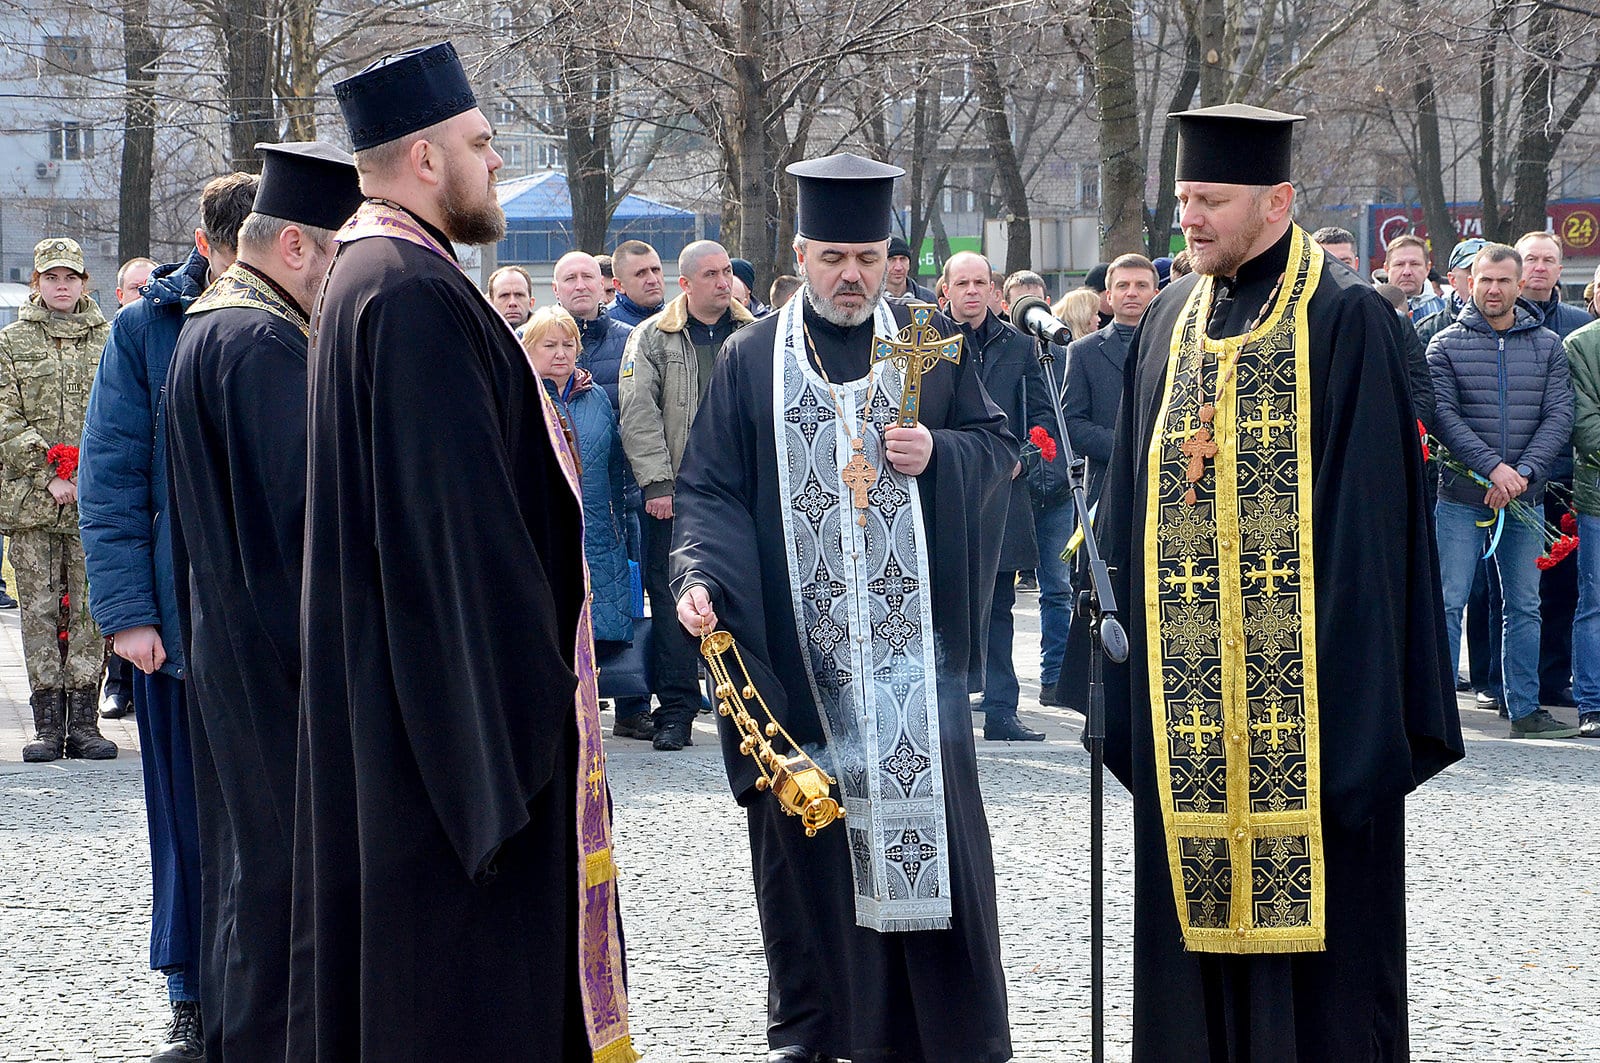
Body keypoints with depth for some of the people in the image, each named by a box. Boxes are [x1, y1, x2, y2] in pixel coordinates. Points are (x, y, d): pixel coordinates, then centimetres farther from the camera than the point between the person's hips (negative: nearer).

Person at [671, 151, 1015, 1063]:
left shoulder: (932, 343, 8)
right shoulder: (754, 360, 6)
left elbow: (999, 447, 11)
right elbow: (710, 487, 4)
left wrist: (938, 454, -9)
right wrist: (701, 576, -13)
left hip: (911, 639, 0)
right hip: (799, 640, 0)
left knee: (929, 815, -1)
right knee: (805, 826, 2)